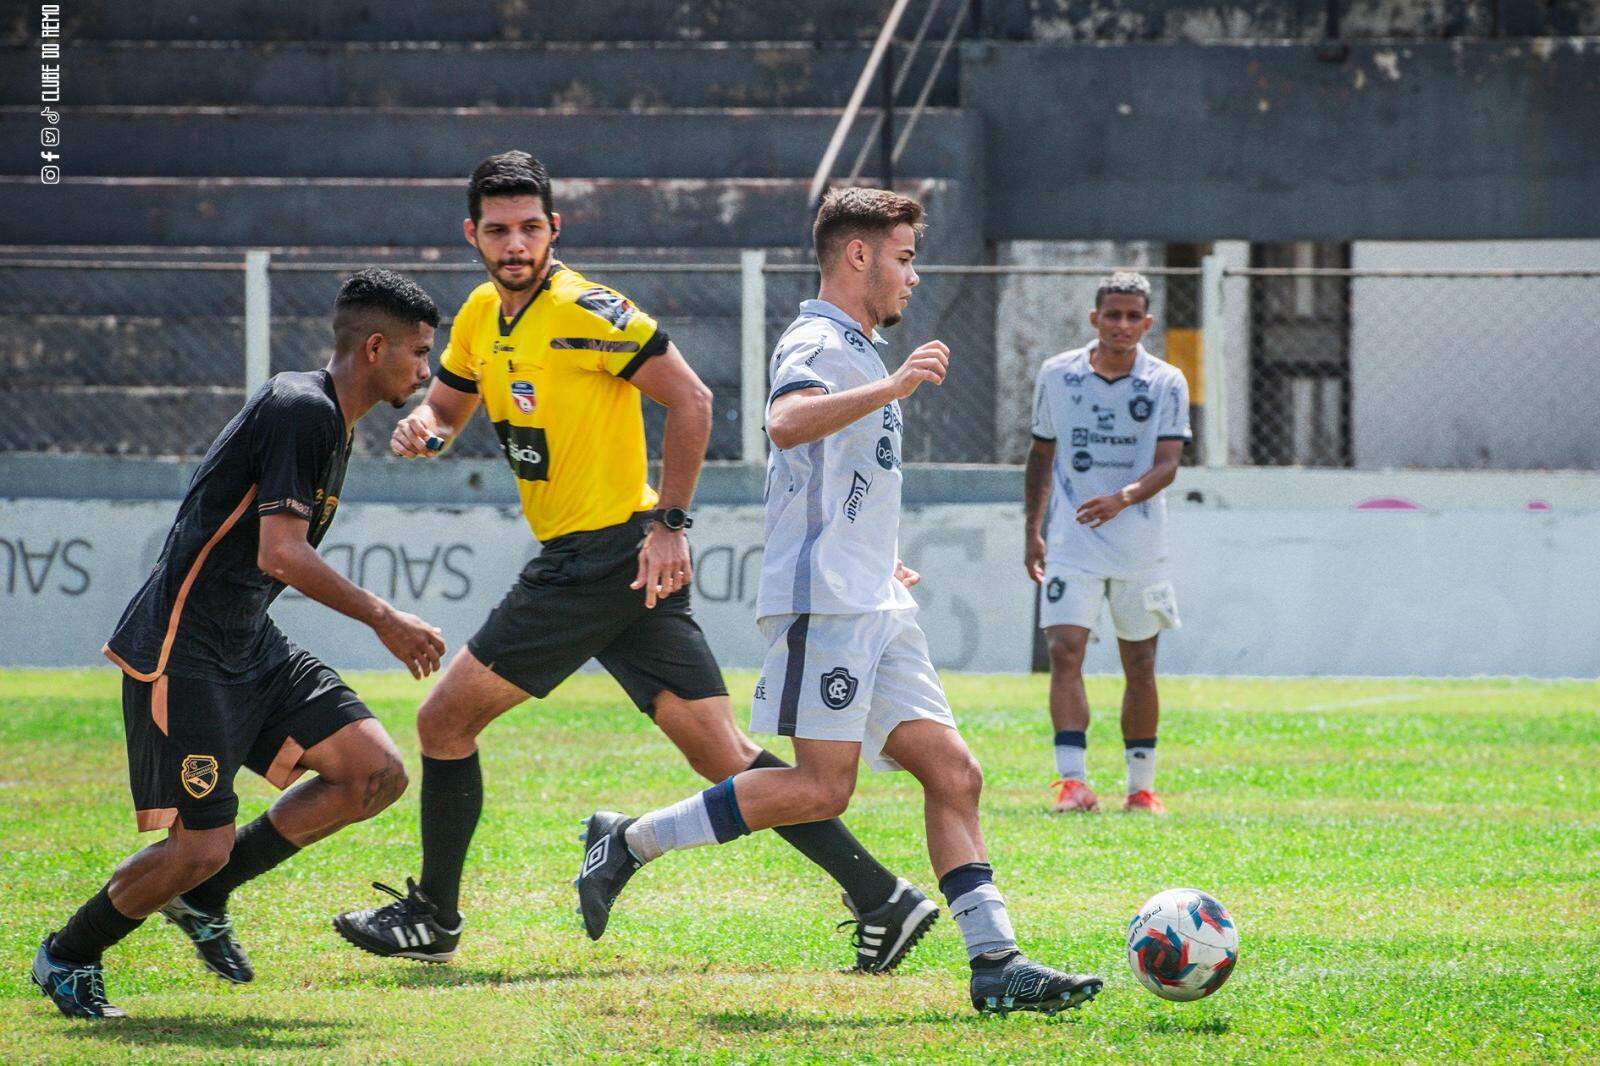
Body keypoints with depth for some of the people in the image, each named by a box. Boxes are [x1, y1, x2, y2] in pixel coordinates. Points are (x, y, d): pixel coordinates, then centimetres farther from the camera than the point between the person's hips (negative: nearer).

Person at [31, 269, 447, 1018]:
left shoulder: (330, 421, 14)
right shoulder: (301, 410, -17)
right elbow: (281, 556, -24)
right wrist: (384, 620, -19)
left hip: (250, 648, 10)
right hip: (180, 650, -10)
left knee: (376, 774, -2)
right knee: (201, 847, -10)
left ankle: (202, 896, 11)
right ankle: (67, 956, 15)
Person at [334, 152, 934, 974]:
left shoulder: (583, 311, -13)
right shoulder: (483, 316, 14)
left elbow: (690, 399, -15)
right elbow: (444, 407, 26)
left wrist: (669, 523, -17)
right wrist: (421, 425, 2)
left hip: (616, 557, -8)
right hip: (573, 560, 8)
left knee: (445, 720, 0)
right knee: (722, 755, 1)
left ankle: (432, 919, 13)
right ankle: (881, 898, -4)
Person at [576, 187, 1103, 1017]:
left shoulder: (857, 352, 24)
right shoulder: (817, 344, -7)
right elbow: (787, 422, -31)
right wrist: (893, 388, -35)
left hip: (873, 608, 10)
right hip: (824, 604, -10)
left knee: (953, 773, 0)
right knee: (821, 788, -15)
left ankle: (994, 961, -4)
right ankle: (629, 842, -5)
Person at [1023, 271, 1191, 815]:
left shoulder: (1165, 382, -4)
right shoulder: (1057, 374, 2)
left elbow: (1166, 464, -13)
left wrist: (1123, 498, -32)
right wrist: (1032, 531, 12)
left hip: (1140, 544, 0)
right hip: (1072, 541, 0)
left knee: (1139, 665, 7)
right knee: (1065, 652, -15)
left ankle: (1141, 786, 18)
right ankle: (1073, 781, -21)